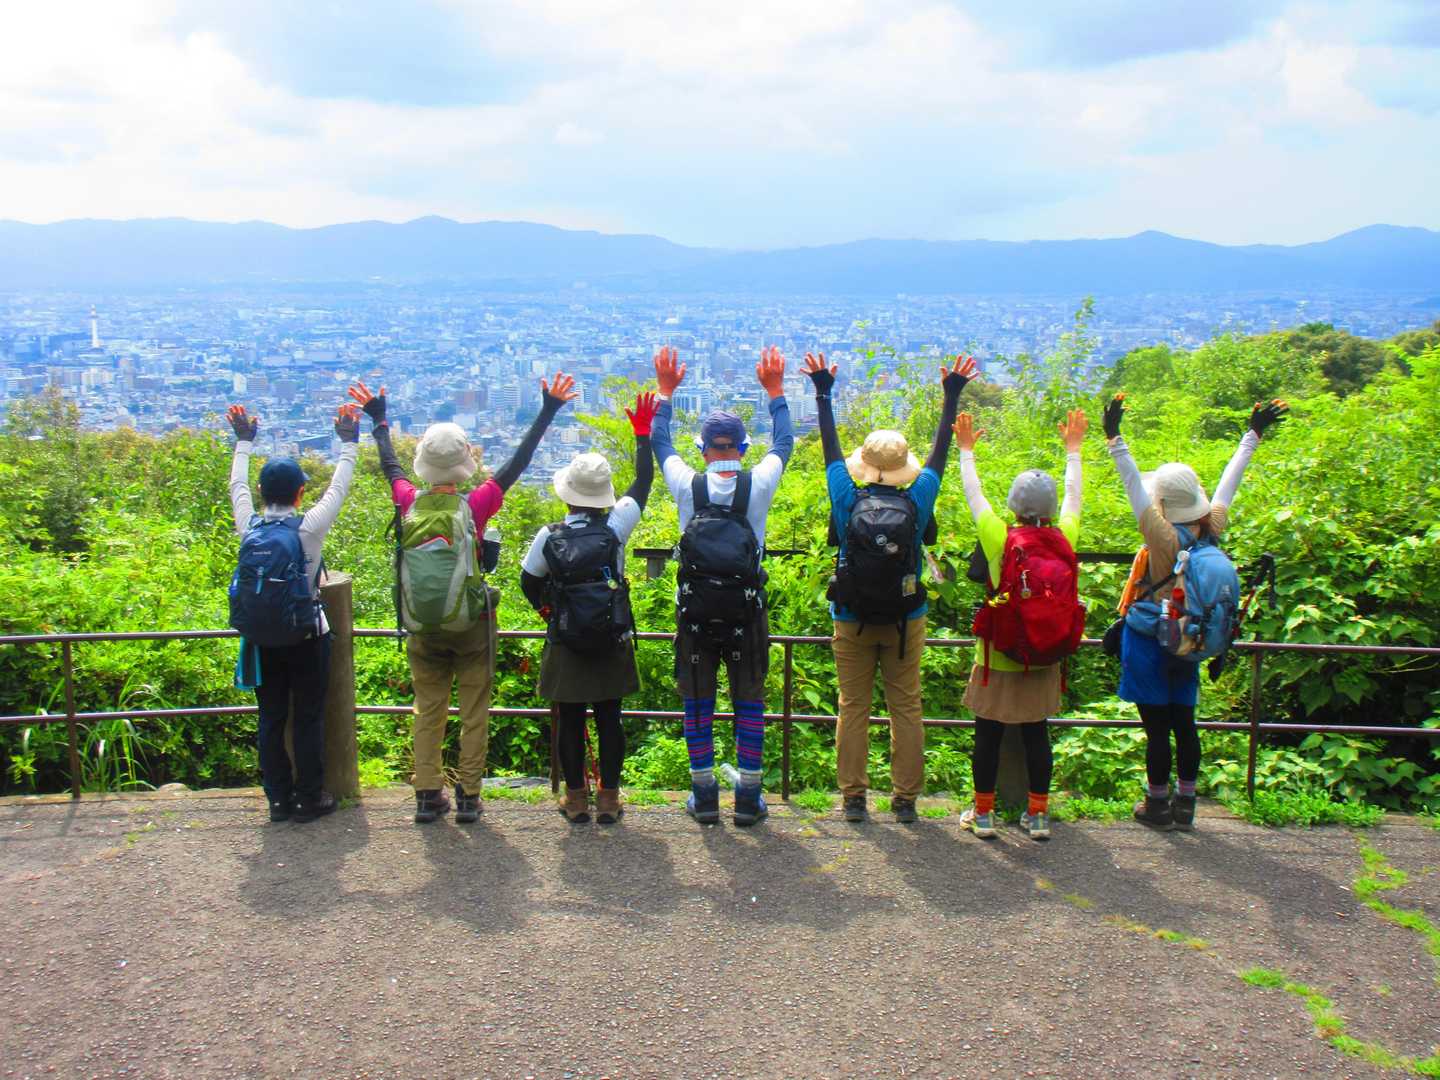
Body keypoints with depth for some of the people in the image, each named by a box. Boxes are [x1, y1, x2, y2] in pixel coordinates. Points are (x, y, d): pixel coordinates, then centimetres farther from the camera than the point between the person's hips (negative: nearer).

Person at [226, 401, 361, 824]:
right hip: (306, 638, -4)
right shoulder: (308, 528, -15)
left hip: (261, 640, 4)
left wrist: (244, 441, 26)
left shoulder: (248, 527, -5)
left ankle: (278, 799, 17)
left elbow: (238, 486, 12)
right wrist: (349, 443, 8)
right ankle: (309, 799, 12)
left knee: (271, 719, 10)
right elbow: (338, 489, -3)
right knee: (308, 719, 6)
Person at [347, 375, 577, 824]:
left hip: (423, 631, 3)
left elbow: (389, 465, 12)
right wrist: (547, 412, 0)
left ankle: (427, 795, 17)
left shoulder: (409, 504, -6)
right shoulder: (474, 505, -15)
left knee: (428, 712, 13)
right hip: (471, 629, -3)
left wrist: (377, 418, 28)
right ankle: (468, 797, 12)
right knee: (473, 714, 8)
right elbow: (517, 463, -8)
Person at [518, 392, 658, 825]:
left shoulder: (549, 537, -10)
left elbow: (529, 582, 4)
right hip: (612, 644, 1)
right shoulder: (615, 527, -10)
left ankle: (576, 799, 16)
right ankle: (609, 799, 14)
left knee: (570, 723, 9)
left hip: (565, 647, -1)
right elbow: (643, 482, 2)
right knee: (610, 721, 9)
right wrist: (643, 433, 10)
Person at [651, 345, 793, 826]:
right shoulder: (758, 485, -7)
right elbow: (784, 443, 12)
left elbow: (660, 444, 12)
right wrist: (775, 391, 22)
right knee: (749, 703, 8)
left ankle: (704, 796, 13)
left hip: (695, 612, 0)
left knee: (698, 704, 9)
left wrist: (665, 390, 23)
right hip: (746, 613, 0)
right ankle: (749, 798, 10)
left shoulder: (688, 486, -6)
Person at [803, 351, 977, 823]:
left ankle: (853, 797, 10)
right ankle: (906, 798, 11)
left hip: (852, 623, 0)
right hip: (906, 623, 0)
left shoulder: (848, 502, -9)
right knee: (906, 709, 7)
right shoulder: (917, 502, -9)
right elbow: (940, 452, 3)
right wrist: (951, 397, 14)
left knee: (853, 708, 7)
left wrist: (823, 393, 15)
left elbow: (831, 449, 3)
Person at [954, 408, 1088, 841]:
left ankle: (983, 813, 15)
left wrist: (966, 449, 12)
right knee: (1037, 735, 11)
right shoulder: (1065, 541, -8)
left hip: (998, 659, -3)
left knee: (988, 735, 7)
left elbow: (974, 494, -2)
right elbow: (1073, 496, 10)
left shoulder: (1001, 540, -15)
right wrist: (1073, 449, 24)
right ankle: (1038, 815, 17)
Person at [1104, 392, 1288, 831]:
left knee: (1157, 727, 2)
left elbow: (1134, 485, -27)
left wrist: (1114, 439, -28)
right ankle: (1185, 804, 22)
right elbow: (1228, 483, 4)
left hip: (1147, 644, -6)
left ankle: (1158, 806, 13)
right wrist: (1253, 433, 15)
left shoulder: (1165, 540, -22)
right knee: (1184, 723, 13)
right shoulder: (1210, 530, -6)